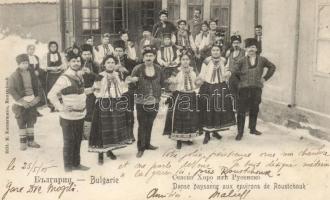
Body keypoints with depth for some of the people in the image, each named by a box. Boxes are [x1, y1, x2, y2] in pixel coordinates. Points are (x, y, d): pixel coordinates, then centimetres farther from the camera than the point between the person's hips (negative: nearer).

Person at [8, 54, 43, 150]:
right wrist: (21, 101, -18)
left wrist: (38, 97, -7)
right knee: (21, 123, 3)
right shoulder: (14, 76, -7)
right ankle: (22, 142, 14)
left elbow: (38, 86, 7)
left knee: (31, 121, 10)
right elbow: (11, 90, -11)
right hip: (21, 102, -3)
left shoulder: (32, 73, 4)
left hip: (32, 101, 4)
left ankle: (30, 140, 21)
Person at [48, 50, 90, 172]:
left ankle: (76, 164, 32)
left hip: (80, 115, 7)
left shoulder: (79, 76, 7)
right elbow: (51, 95, -19)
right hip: (68, 117, -7)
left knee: (78, 141, 18)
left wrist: (90, 90, 12)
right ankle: (68, 166, 21)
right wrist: (61, 107, -22)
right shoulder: (64, 78, -18)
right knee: (69, 142, 6)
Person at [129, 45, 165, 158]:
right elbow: (132, 83, -10)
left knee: (150, 124, 13)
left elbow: (162, 83, 11)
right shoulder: (138, 69, -10)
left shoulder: (158, 69, 1)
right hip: (141, 102, -3)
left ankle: (147, 144, 28)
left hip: (154, 101, 3)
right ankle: (141, 148, 11)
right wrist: (132, 80, -30)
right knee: (142, 125, 1)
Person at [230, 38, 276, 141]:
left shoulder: (262, 60, 9)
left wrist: (265, 78, 14)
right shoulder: (242, 61, 2)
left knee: (254, 109, 12)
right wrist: (229, 72, -25)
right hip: (244, 88, -2)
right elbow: (234, 69, -8)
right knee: (241, 110, -4)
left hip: (257, 88, 3)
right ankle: (240, 132, 2)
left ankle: (253, 129, 28)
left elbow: (272, 67, 20)